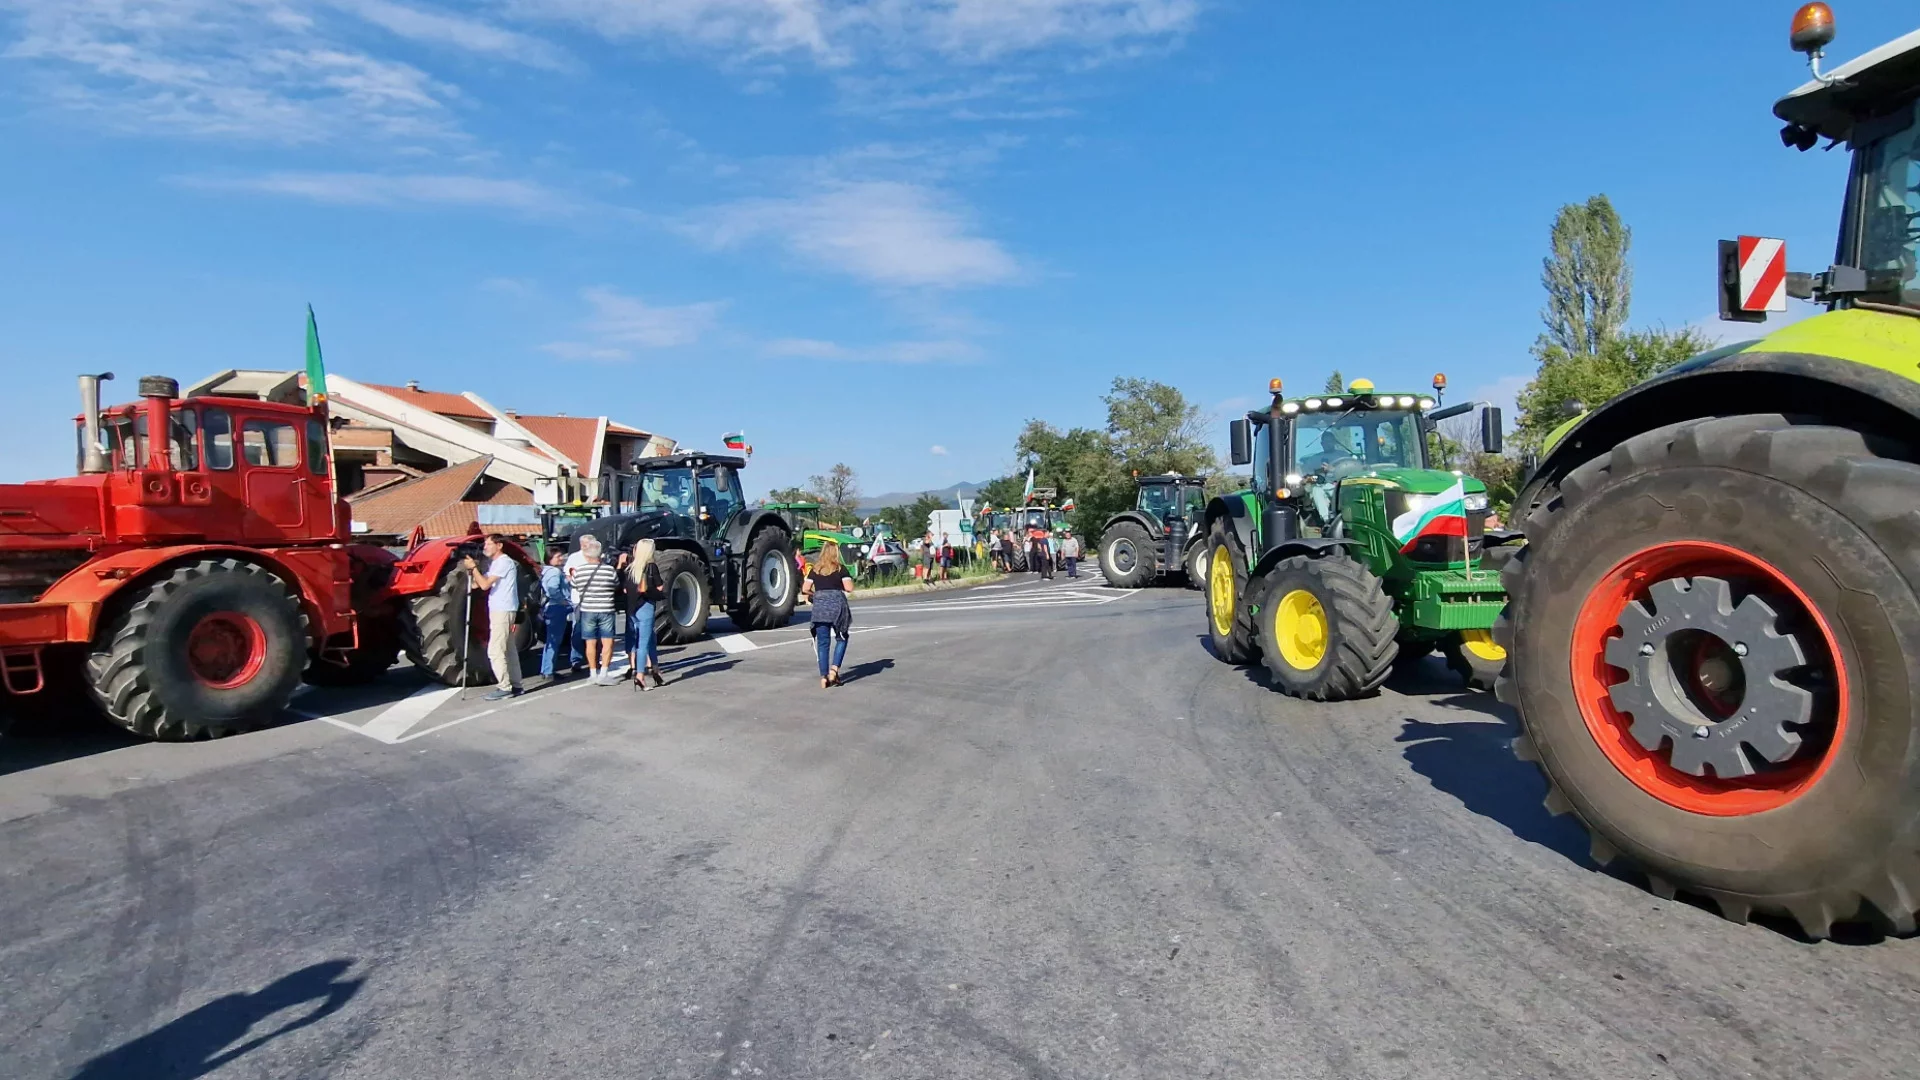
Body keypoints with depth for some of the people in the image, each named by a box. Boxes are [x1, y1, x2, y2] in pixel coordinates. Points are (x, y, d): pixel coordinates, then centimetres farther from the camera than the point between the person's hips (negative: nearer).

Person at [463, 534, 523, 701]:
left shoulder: (504, 562, -14)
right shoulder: (494, 562, 18)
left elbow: (485, 584, -20)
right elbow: (478, 584, 14)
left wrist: (473, 567, -11)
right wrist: (472, 569, -2)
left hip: (503, 611, -10)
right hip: (500, 610, 10)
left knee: (495, 651, -11)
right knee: (508, 650, 12)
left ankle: (505, 688, -10)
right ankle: (514, 685, 16)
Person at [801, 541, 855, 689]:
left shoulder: (815, 570, 10)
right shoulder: (841, 569, 2)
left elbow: (805, 589, 4)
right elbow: (849, 588, -6)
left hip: (819, 606, 2)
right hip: (837, 604, -2)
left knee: (822, 642, 6)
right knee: (841, 639, 13)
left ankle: (823, 677, 4)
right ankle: (834, 669, -2)